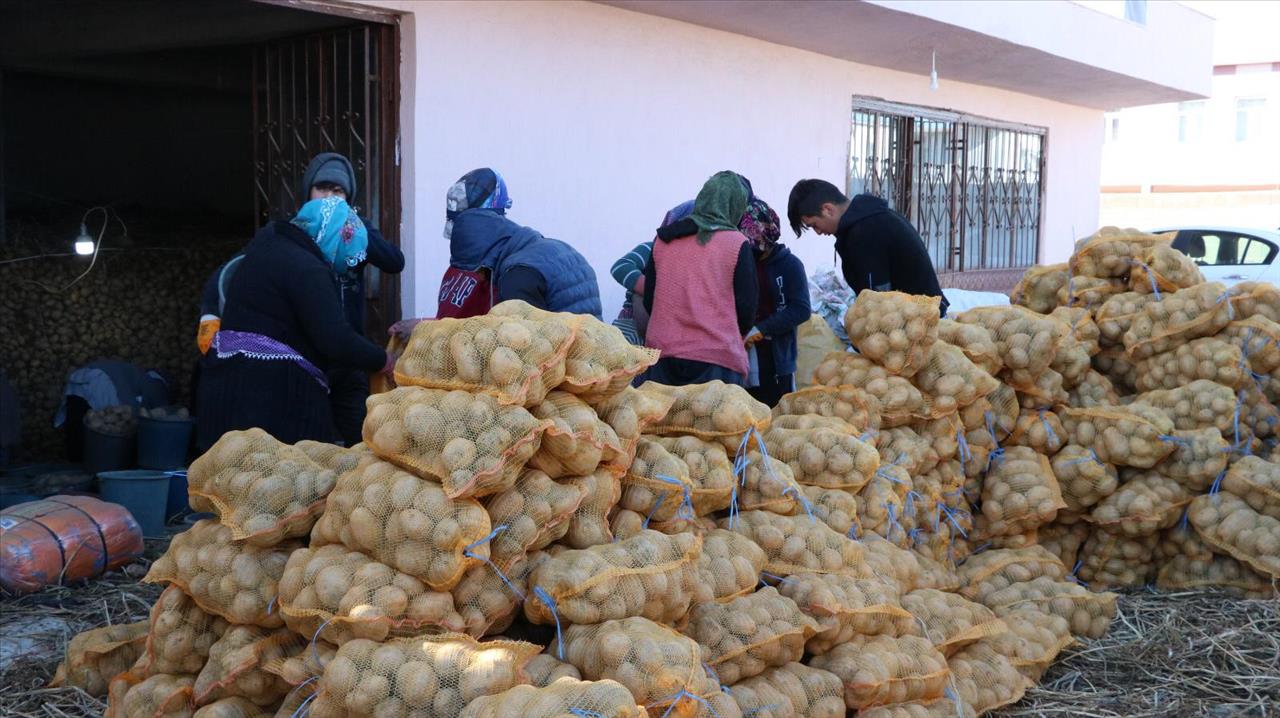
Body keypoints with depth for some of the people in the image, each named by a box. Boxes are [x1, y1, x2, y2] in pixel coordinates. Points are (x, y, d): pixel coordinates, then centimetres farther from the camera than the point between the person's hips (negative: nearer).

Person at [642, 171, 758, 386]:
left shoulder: (663, 239, 9)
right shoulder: (737, 244, -2)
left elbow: (649, 300, 14)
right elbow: (746, 307, 1)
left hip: (662, 353, 4)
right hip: (718, 358, -4)